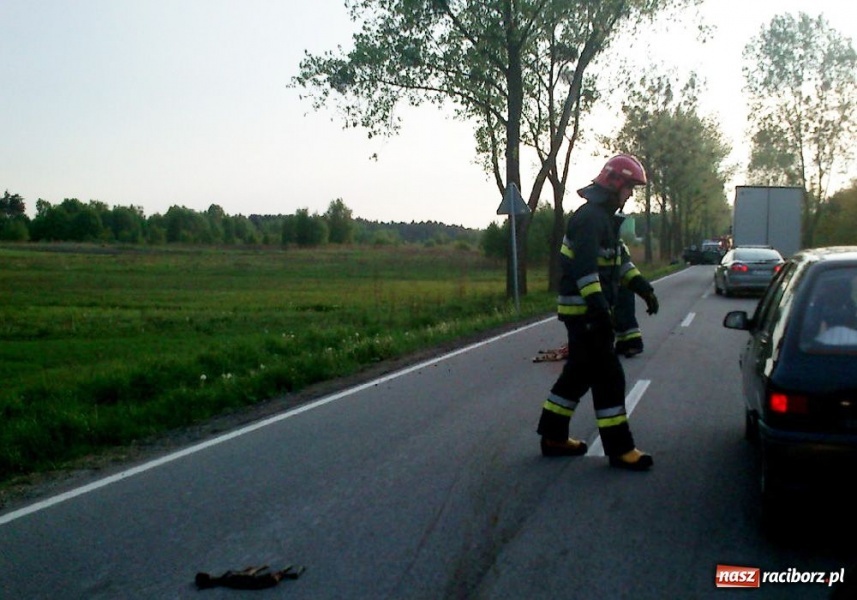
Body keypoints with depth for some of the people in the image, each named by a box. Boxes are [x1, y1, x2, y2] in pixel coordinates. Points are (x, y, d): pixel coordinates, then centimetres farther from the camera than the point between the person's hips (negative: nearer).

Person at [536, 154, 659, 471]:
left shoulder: (604, 217, 18)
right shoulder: (590, 217, -17)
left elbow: (619, 259, 25)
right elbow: (584, 267, -27)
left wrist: (643, 287, 16)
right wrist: (598, 306, -32)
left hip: (588, 310, 11)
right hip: (584, 311, -11)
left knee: (579, 373, 16)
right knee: (608, 377, -7)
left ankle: (553, 436, 24)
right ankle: (620, 449, -2)